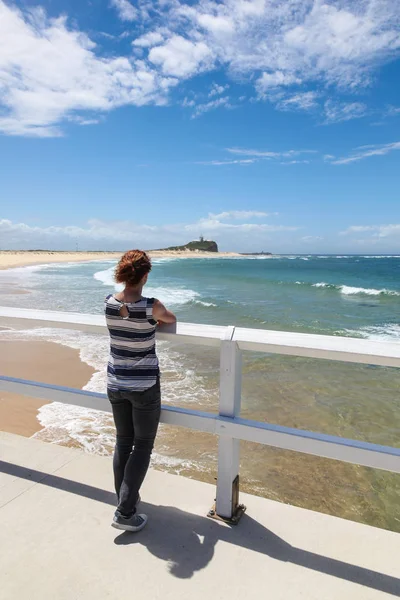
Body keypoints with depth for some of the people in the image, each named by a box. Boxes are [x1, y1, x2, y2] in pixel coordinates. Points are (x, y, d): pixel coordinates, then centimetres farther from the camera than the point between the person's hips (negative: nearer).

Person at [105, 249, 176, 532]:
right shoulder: (151, 306, -19)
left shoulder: (109, 303, -6)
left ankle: (126, 498, 35)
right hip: (144, 386, -5)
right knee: (143, 447, 9)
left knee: (123, 442, 19)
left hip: (116, 384, 5)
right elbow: (172, 319, 3)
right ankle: (125, 513, 12)